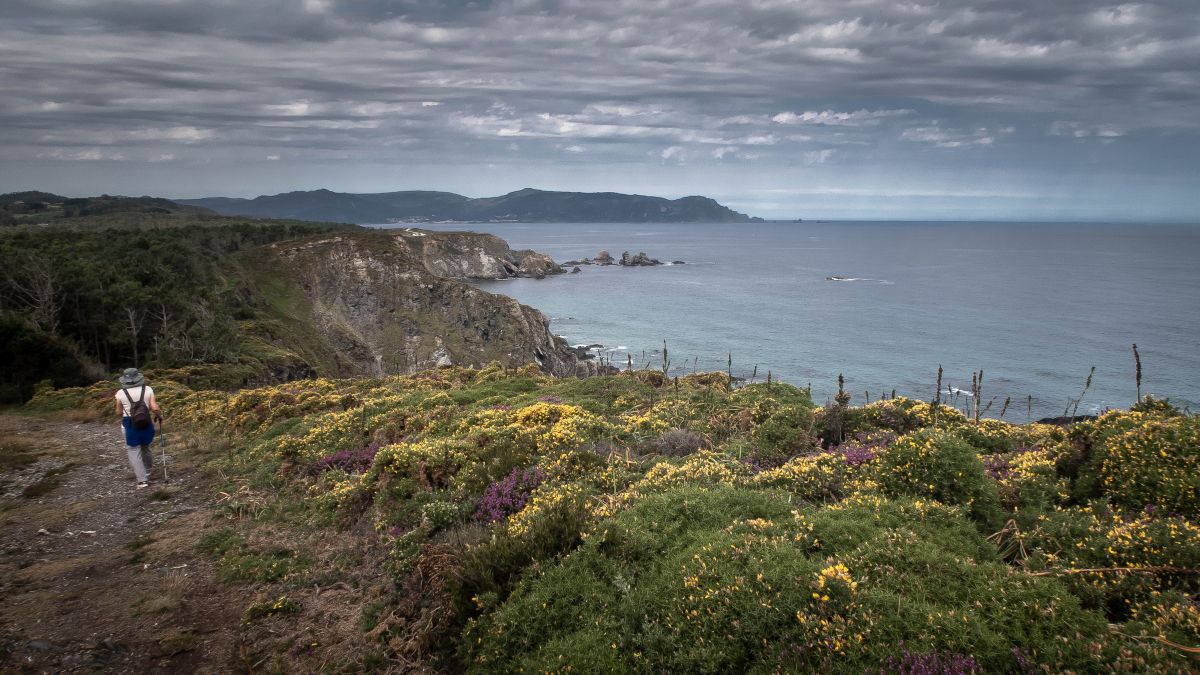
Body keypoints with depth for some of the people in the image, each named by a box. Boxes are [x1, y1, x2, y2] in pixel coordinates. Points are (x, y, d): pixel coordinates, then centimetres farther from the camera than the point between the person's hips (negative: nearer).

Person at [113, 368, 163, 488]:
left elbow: (119, 412, 3)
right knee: (145, 448, 20)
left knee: (134, 451, 3)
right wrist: (159, 416, 10)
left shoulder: (121, 394, -7)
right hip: (146, 423, 2)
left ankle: (142, 479, -3)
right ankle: (147, 472, 38)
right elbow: (155, 408, -9)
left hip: (130, 424, -2)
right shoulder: (147, 390, -4)